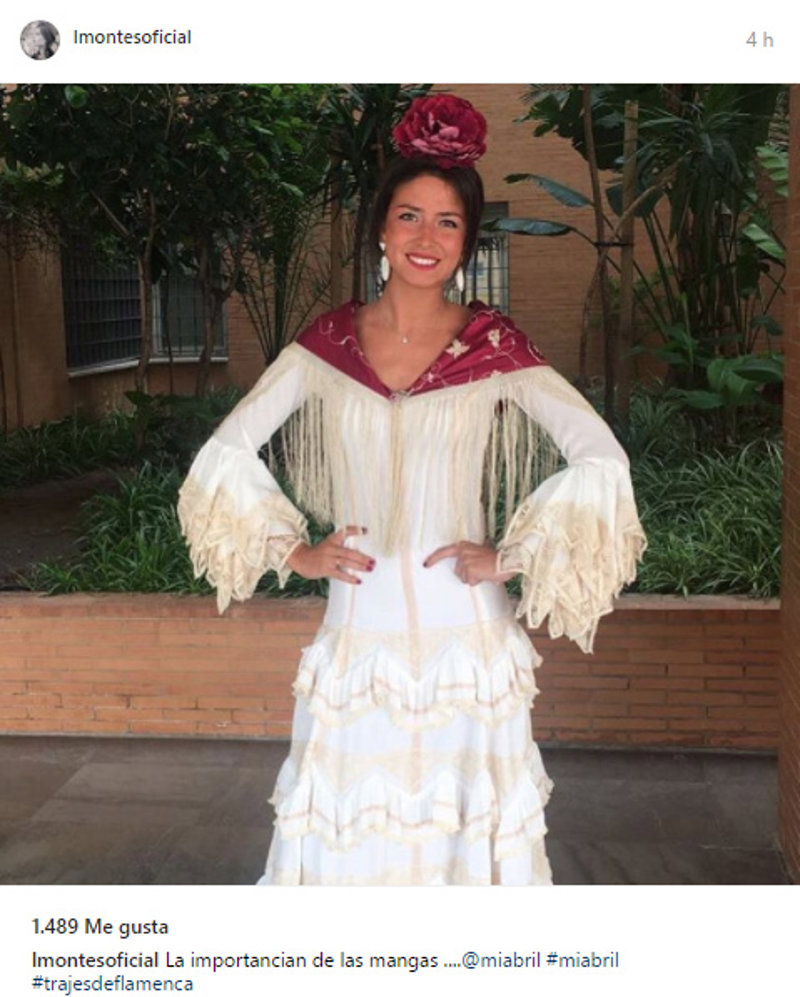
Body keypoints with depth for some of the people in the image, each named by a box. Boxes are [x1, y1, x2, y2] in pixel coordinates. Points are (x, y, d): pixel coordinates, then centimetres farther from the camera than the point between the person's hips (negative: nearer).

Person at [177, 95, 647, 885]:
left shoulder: (494, 346, -3)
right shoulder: (330, 341, 2)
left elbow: (600, 460, -8)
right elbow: (228, 452, 8)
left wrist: (510, 556, -8)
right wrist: (294, 552, 2)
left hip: (463, 638, -1)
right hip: (359, 635, 2)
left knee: (466, 819, 7)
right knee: (350, 826, 7)